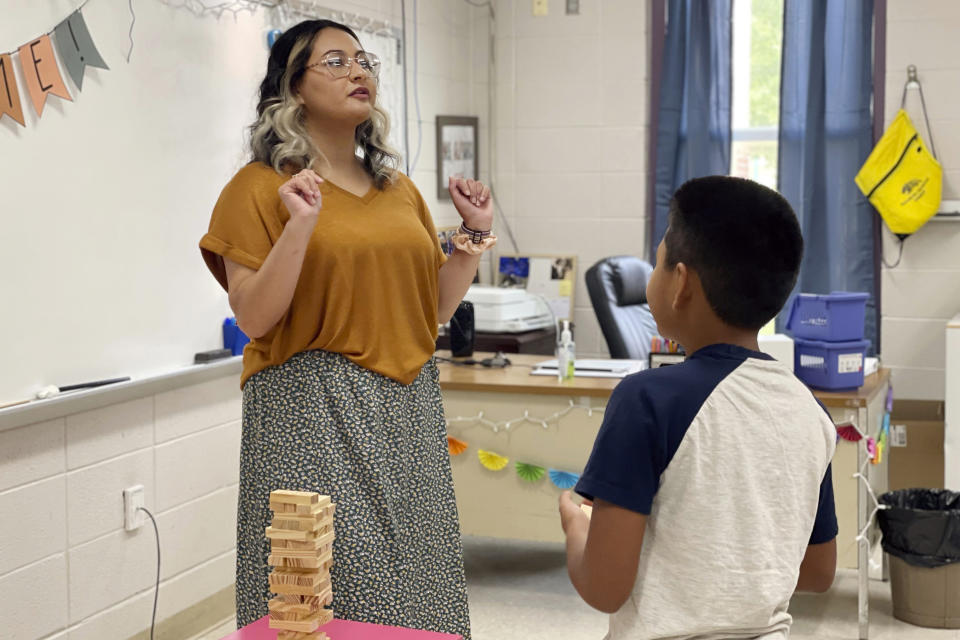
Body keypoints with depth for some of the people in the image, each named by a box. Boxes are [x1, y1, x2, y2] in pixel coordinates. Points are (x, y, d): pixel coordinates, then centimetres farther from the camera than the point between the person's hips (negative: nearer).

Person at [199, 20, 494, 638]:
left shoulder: (399, 188, 14)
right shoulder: (262, 186, -3)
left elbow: (434, 307, 17)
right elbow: (255, 318, -11)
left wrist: (476, 233, 7)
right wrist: (301, 225, -21)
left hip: (407, 407, 6)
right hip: (313, 410, -5)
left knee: (413, 581, 8)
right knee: (328, 586, -4)